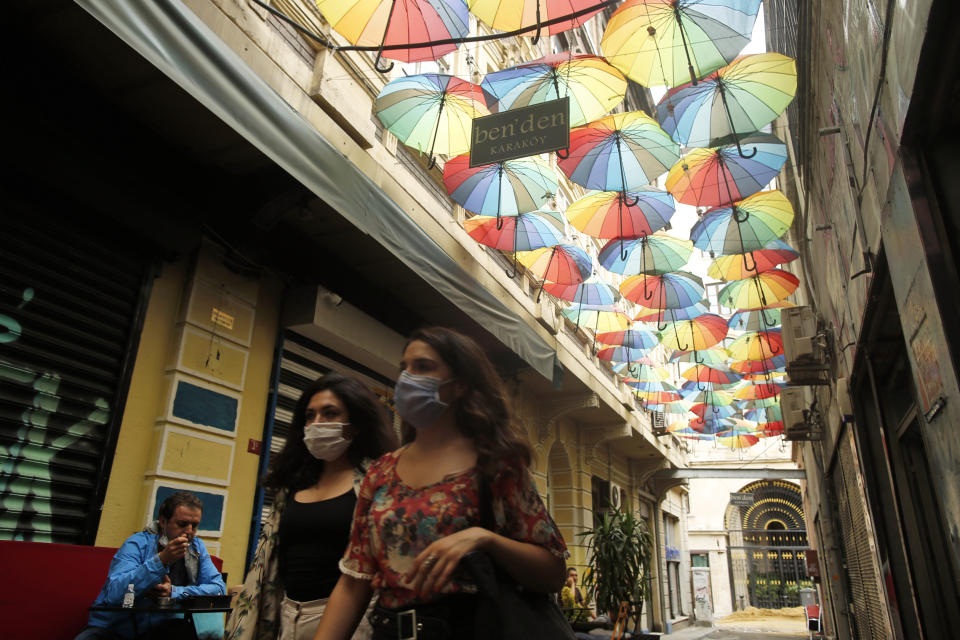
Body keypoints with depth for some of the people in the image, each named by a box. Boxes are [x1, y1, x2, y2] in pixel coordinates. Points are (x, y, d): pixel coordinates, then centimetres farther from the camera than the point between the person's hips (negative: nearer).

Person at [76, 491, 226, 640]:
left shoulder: (197, 547, 2)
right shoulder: (138, 544, -13)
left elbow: (218, 587, -6)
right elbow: (114, 593, -26)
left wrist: (174, 591, -18)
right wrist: (161, 560, -34)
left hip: (159, 627, 2)